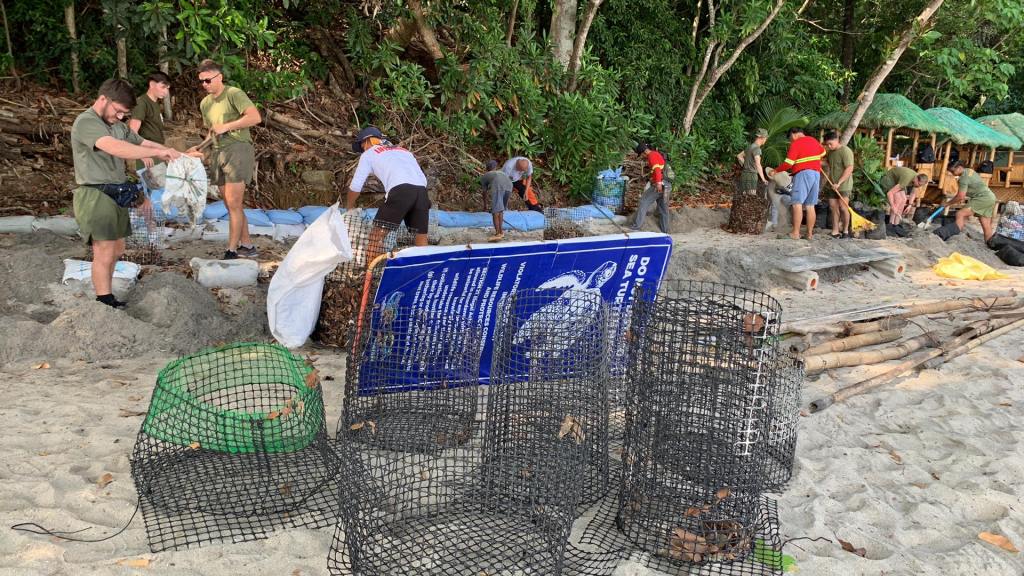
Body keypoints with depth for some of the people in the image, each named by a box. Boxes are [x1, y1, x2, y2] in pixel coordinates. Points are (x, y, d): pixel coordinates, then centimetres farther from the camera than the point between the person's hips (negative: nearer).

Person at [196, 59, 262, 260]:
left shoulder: (233, 94, -6)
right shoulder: (205, 103, 18)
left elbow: (255, 117, -20)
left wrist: (226, 126, -18)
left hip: (237, 149, -8)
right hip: (219, 153, 8)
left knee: (234, 204, -10)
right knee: (232, 205, 10)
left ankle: (231, 251, -6)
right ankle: (247, 246, 19)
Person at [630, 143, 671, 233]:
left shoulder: (652, 155, -7)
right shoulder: (657, 154, 24)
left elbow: (657, 169, -23)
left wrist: (658, 183, -33)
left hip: (659, 185, -10)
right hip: (667, 186, 10)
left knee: (644, 202, -4)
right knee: (663, 208, 13)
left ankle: (636, 226, -6)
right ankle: (665, 231, 17)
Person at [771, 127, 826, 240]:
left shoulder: (795, 144, -5)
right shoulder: (813, 140, 17)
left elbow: (788, 163, -12)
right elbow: (823, 153, 35)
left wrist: (775, 171, 0)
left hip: (803, 173, -8)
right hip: (816, 173, 8)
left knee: (797, 204, -11)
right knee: (810, 206, 8)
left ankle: (796, 233, -19)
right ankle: (810, 234, 6)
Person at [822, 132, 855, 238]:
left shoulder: (845, 151, -14)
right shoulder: (830, 152, 11)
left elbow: (849, 169, -19)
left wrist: (839, 183, -23)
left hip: (843, 185, -7)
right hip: (831, 185, 7)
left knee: (843, 207, -6)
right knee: (833, 207, 4)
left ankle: (845, 231, 6)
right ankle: (835, 231, 8)